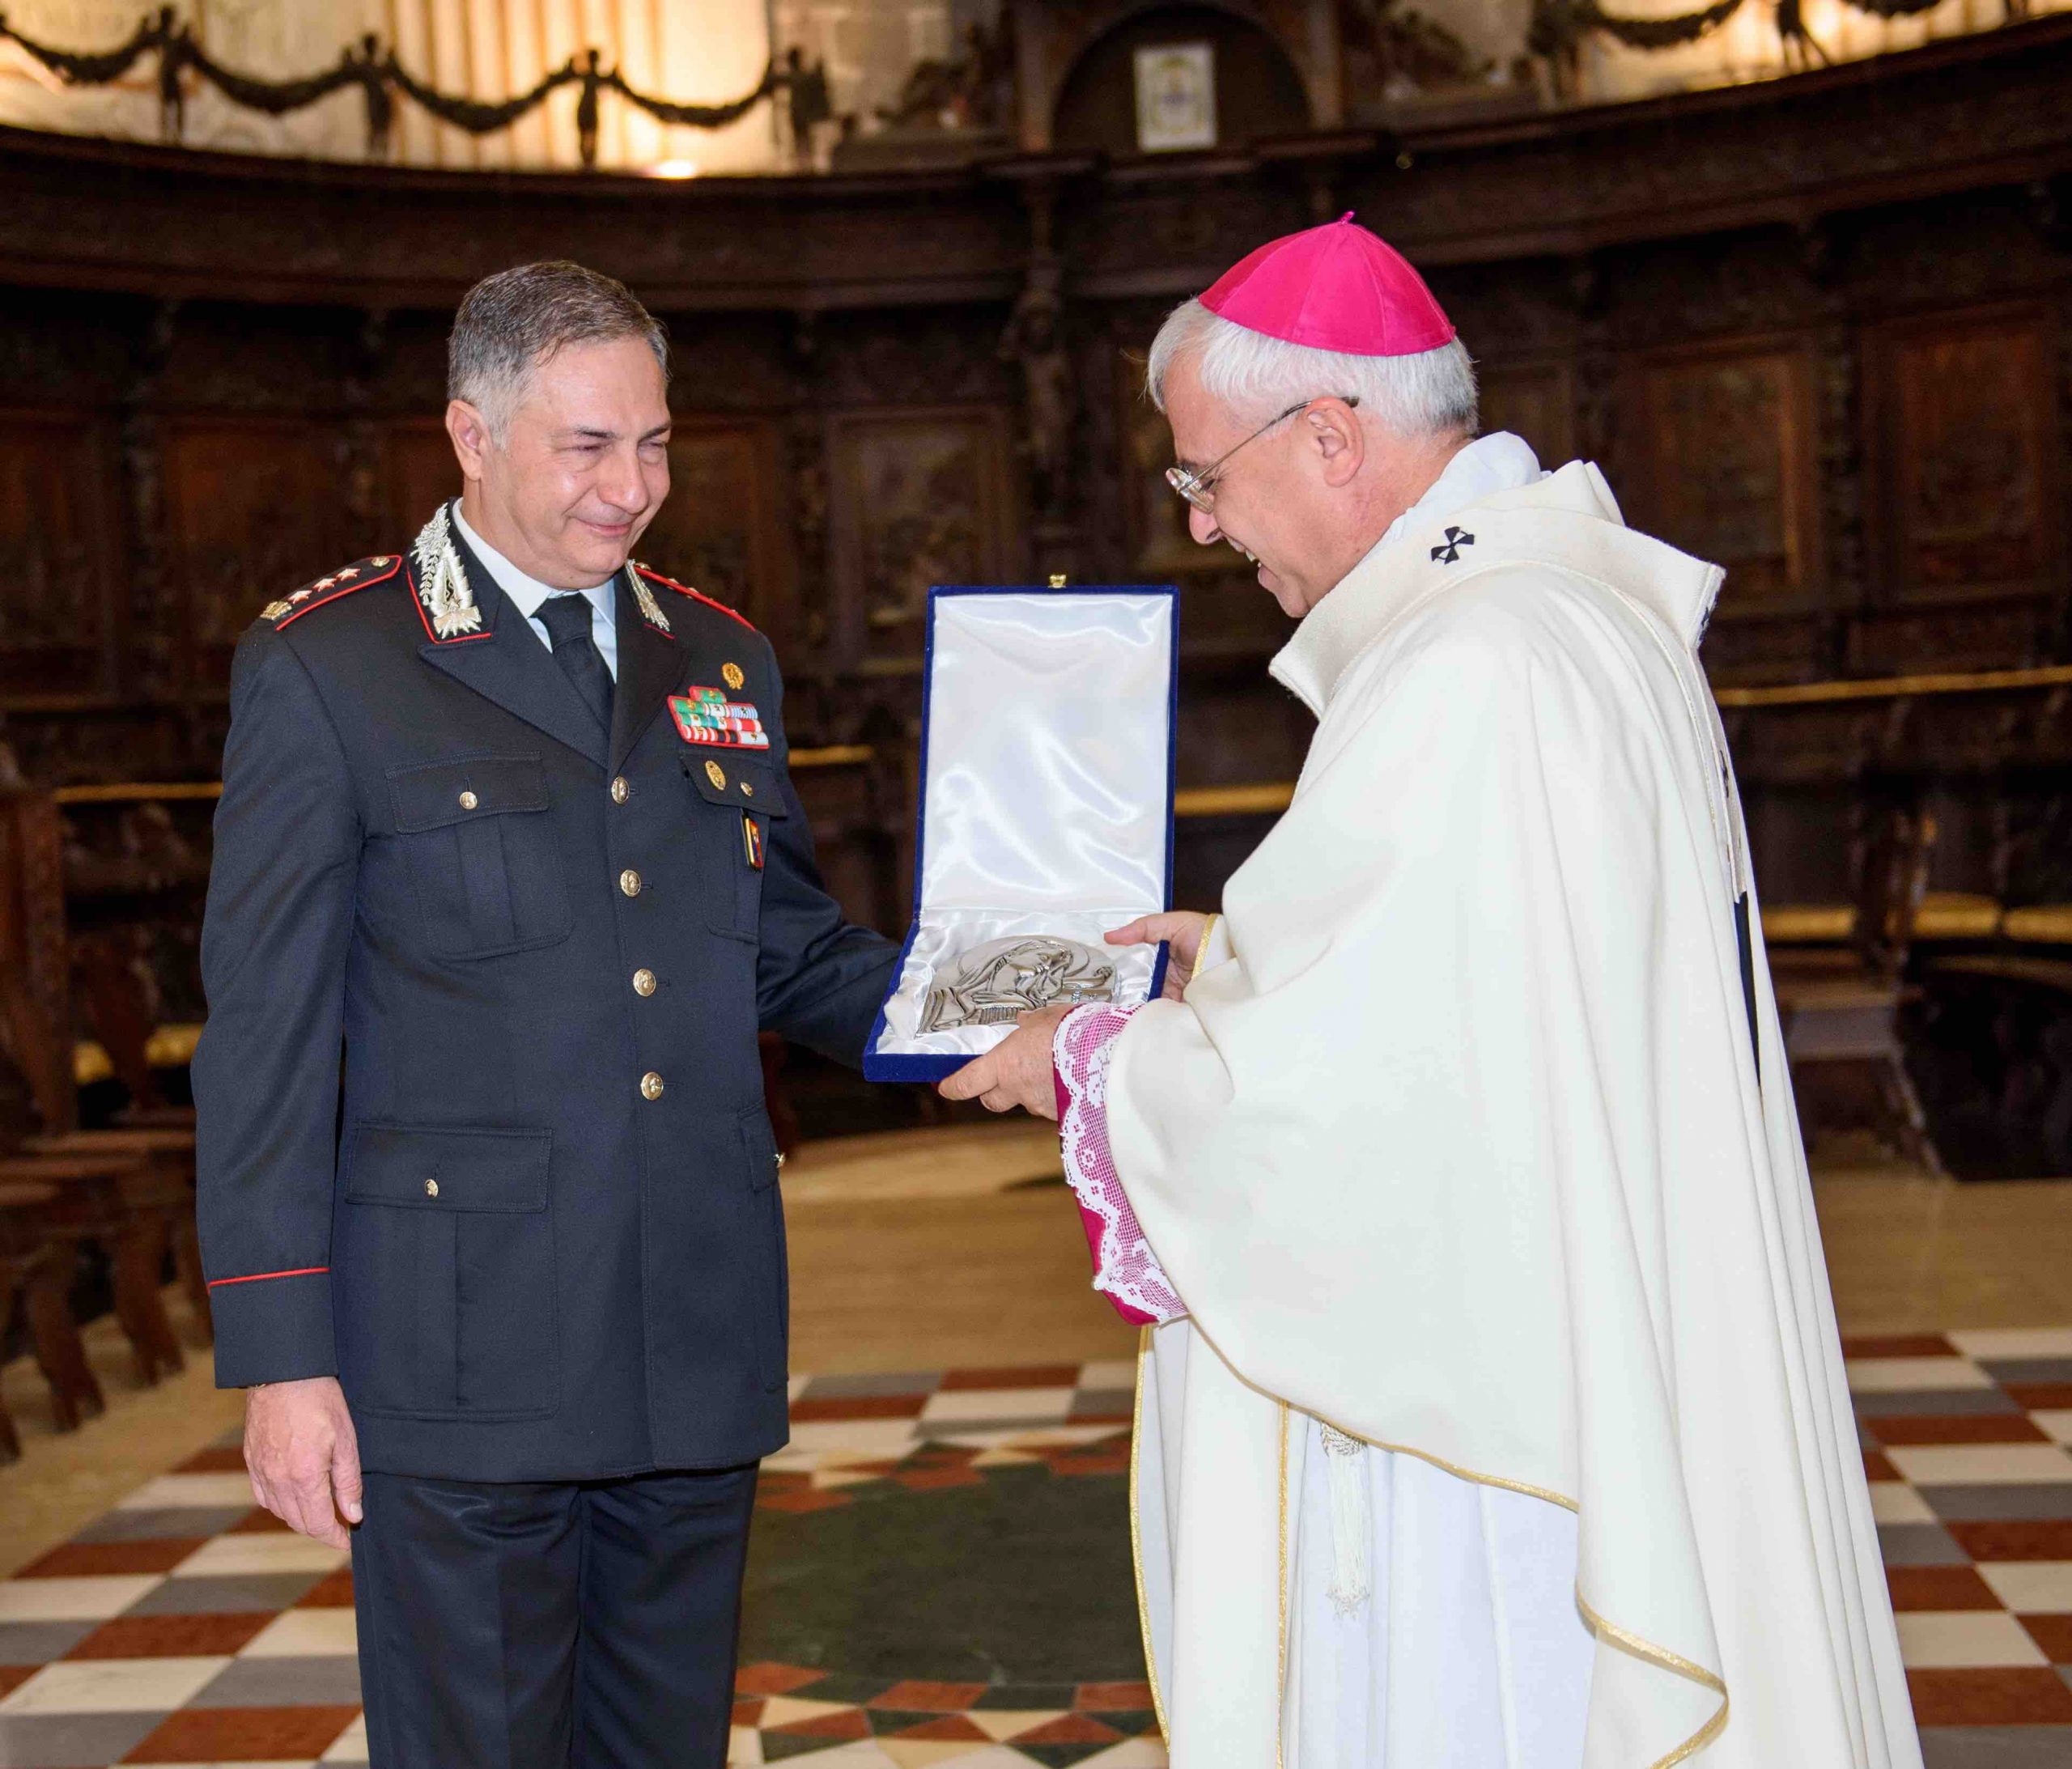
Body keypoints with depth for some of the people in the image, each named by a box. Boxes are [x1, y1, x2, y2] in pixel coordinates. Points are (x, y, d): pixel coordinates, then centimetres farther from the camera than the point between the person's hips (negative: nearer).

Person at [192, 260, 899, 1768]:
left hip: (698, 1353, 5)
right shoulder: (325, 669, -3)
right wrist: (282, 1359, -10)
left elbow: (790, 950, 16)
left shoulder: (722, 662, 13)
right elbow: (265, 1034, -5)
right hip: (466, 1352, -5)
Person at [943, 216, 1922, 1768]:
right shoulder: (1585, 604, 9)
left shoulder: (1467, 679, -24)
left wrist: (1088, 1061, -6)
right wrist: (1249, 955, 17)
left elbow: (1328, 1082, -22)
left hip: (1496, 1412, -10)